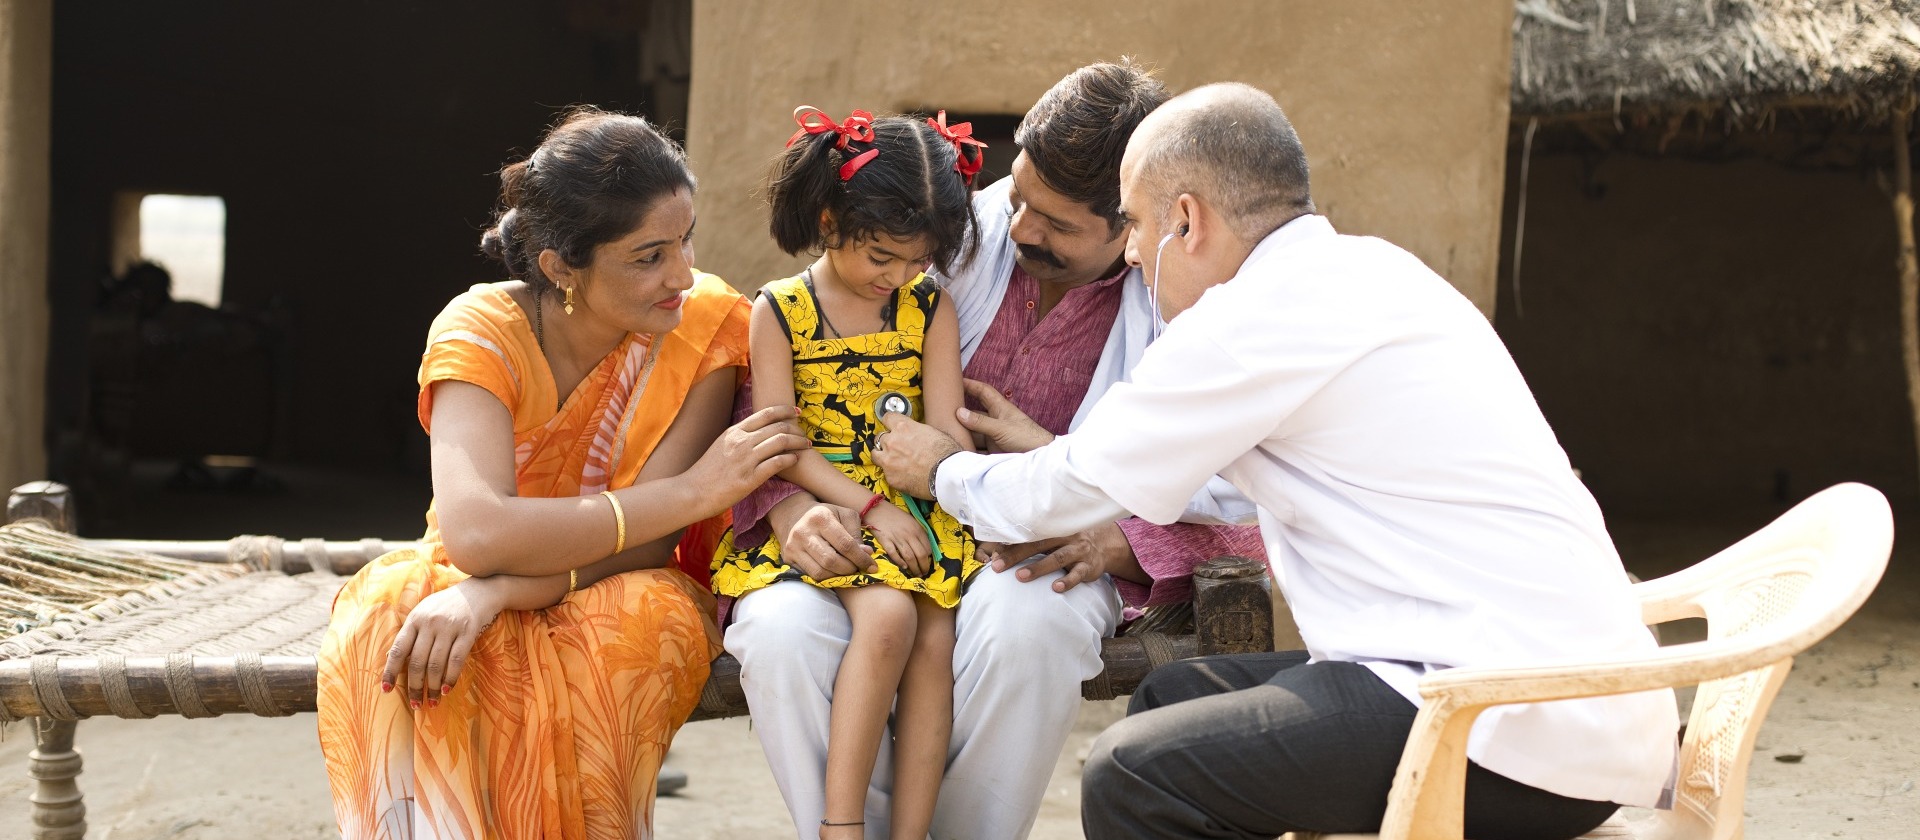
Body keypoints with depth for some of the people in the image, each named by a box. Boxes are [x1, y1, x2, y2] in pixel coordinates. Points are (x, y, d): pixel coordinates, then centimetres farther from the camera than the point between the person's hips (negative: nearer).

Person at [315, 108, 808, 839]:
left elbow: (644, 547, -21)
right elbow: (475, 533, -34)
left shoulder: (706, 323, -15)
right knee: (386, 613, -32)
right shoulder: (481, 332, -18)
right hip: (481, 597, 0)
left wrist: (494, 594, -38)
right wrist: (694, 490, -32)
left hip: (617, 595, 0)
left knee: (649, 616, -35)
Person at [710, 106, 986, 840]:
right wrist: (868, 506, -17)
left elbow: (946, 430, 2)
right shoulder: (779, 311, 2)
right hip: (817, 511, -3)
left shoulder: (929, 309, 9)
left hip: (913, 511, 3)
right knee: (887, 616, -30)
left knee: (935, 639, -22)